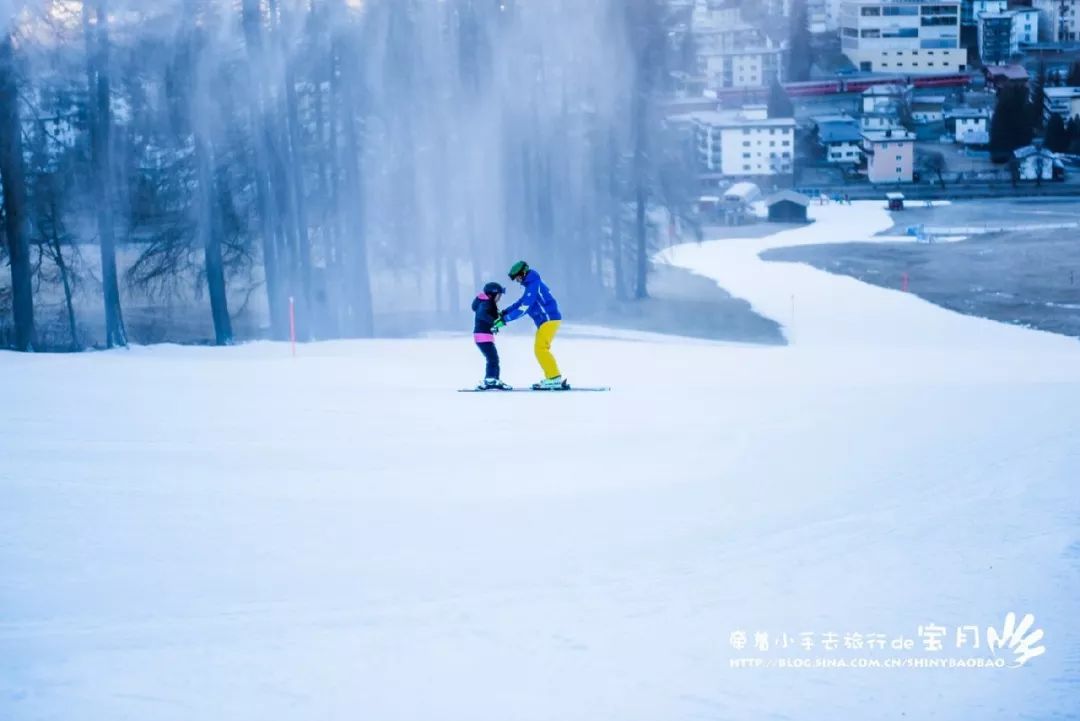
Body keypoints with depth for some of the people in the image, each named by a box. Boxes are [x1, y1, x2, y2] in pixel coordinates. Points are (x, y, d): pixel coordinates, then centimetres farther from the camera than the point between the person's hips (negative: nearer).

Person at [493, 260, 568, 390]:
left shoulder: (534, 285, -16)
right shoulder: (532, 284, 16)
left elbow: (523, 308, -21)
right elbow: (521, 302, 23)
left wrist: (505, 319, -20)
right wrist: (505, 312, 13)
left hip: (549, 319, -10)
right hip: (545, 321, 10)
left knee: (540, 348, -15)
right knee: (540, 349, 12)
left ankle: (555, 378, -18)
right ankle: (553, 378, 10)